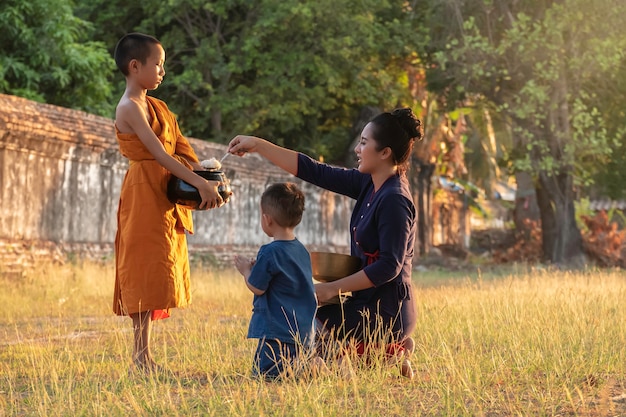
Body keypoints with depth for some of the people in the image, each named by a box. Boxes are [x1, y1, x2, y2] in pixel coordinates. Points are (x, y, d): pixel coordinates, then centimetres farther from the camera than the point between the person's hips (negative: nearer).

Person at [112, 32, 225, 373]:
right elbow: (159, 153, -21)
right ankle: (141, 356, -7)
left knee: (157, 275, 7)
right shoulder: (130, 108, -12)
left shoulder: (156, 106, 16)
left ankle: (143, 354, 10)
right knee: (146, 272, -9)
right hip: (144, 195, -9)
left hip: (164, 198, 9)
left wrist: (208, 178, -3)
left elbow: (181, 150, 12)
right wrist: (199, 183, -26)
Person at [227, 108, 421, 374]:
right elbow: (313, 172, 7)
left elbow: (390, 266, -25)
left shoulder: (394, 200, -21)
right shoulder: (368, 185, 5)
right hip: (369, 304, 9)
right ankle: (394, 345, 11)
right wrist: (257, 146, 4)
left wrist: (332, 288, -21)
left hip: (384, 312, -9)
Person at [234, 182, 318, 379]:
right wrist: (257, 268, 23)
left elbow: (256, 288, -9)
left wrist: (246, 270, 10)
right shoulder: (302, 250, 11)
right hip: (303, 331, 8)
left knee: (262, 373, -8)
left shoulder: (270, 252, -15)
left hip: (278, 331, -8)